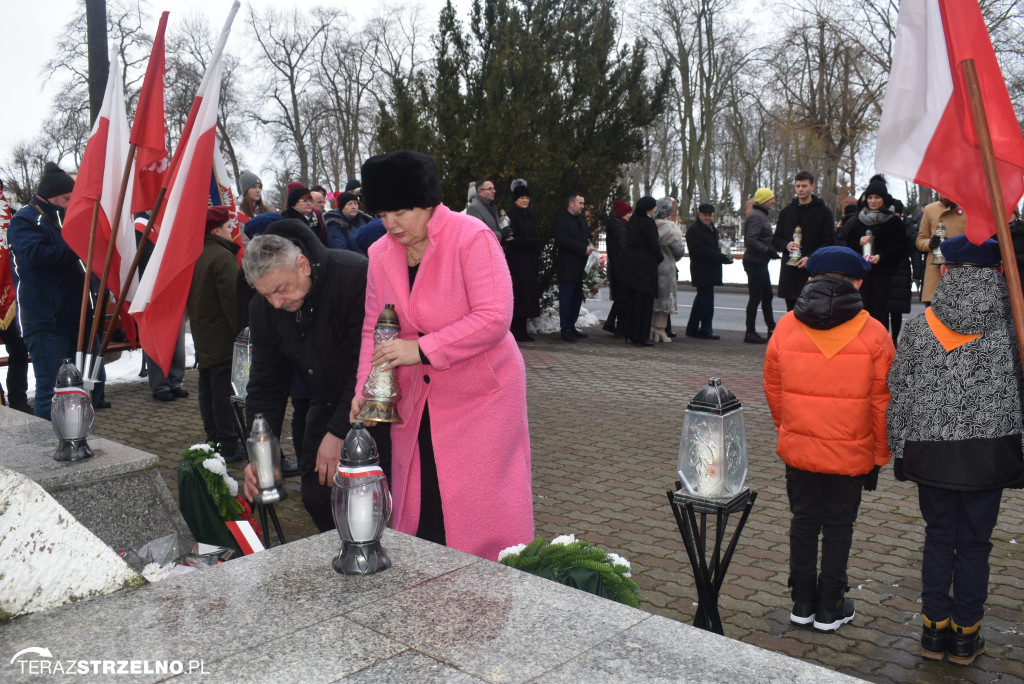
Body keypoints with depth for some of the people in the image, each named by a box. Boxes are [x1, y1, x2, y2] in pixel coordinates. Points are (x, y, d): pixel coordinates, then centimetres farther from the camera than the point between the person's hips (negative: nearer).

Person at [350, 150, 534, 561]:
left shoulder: (471, 238, -15)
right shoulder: (381, 254, 4)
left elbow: (494, 318, -23)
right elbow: (374, 329, 9)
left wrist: (422, 349, -26)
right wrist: (367, 387, -6)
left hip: (480, 396, -5)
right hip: (416, 400, 6)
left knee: (482, 511, -1)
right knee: (416, 509, 9)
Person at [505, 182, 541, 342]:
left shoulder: (529, 216, 17)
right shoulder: (511, 216, -8)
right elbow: (512, 239, -16)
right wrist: (532, 241, -12)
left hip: (530, 262, 8)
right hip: (517, 261, -8)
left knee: (528, 295, 7)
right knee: (519, 294, -7)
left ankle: (522, 331, 12)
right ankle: (517, 332, -2)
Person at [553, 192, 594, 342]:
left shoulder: (582, 220, 20)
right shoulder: (561, 220, -8)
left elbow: (588, 237, 25)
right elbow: (563, 240, -19)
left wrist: (590, 246, 0)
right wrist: (584, 249, -20)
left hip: (580, 267, 9)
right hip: (567, 266, -8)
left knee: (577, 298, 11)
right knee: (566, 299, -5)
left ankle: (572, 327, 20)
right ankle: (566, 330, -1)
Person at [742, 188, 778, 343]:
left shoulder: (762, 215, 17)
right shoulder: (756, 216, -16)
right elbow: (750, 240, -27)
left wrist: (771, 250, 12)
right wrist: (768, 251, -26)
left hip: (760, 262, 11)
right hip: (755, 262, -11)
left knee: (767, 296, 16)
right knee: (755, 298, -6)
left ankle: (772, 329, 25)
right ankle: (750, 333, 1)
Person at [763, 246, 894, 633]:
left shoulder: (786, 327, -4)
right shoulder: (872, 333, -9)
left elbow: (773, 388, 5)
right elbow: (881, 401, -5)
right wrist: (879, 455, 5)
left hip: (798, 449, 2)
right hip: (851, 453, -2)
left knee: (804, 521, 15)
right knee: (838, 526, 11)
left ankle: (802, 603, 25)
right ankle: (830, 608, 22)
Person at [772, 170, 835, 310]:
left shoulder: (824, 212, 2)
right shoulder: (786, 212, 14)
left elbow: (829, 243, -3)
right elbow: (775, 240, 15)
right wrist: (786, 245, -7)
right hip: (789, 273, 4)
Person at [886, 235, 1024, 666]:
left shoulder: (920, 328, -5)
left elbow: (899, 393, -1)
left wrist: (900, 450, 9)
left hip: (932, 451, 1)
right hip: (989, 452, 0)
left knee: (938, 538, 14)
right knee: (974, 543, 11)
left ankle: (935, 630, 21)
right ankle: (965, 637, 22)